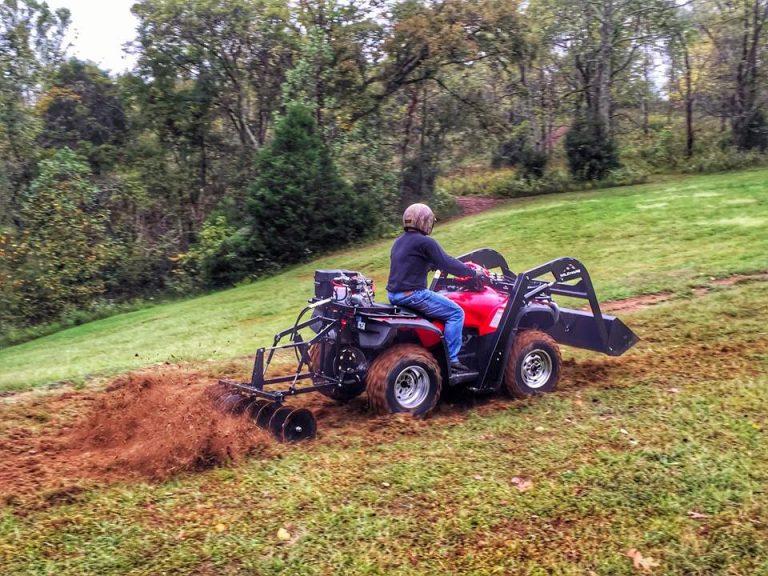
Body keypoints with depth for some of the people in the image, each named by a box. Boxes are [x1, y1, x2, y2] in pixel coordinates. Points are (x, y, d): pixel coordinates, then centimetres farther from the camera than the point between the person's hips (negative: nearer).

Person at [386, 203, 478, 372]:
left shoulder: (399, 241, 15)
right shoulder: (425, 242, -12)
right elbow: (447, 263, -11)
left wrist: (436, 265, 33)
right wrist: (473, 271, 2)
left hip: (393, 294, 10)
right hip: (412, 295, -9)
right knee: (456, 312, -2)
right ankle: (451, 359, -5)